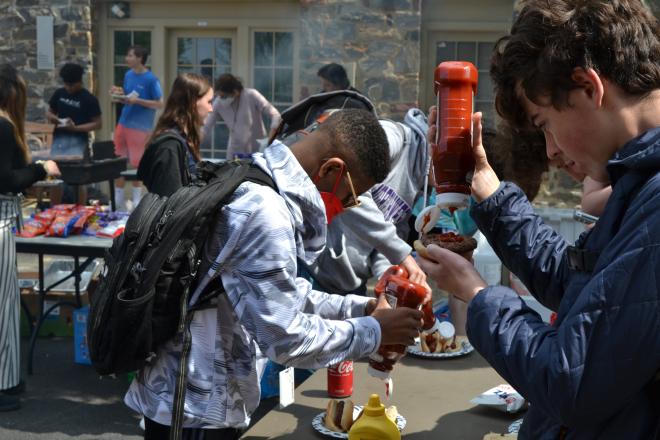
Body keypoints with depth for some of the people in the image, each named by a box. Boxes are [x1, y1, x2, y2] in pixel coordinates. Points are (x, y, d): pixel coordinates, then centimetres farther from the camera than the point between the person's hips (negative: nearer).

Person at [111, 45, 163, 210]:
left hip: (140, 127, -6)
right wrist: (120, 94, -4)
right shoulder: (128, 75, 8)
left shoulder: (151, 79, -13)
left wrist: (137, 101, -21)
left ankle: (137, 199, 18)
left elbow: (159, 104, -13)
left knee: (136, 164, 3)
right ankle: (118, 197, 22)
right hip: (123, 123, 7)